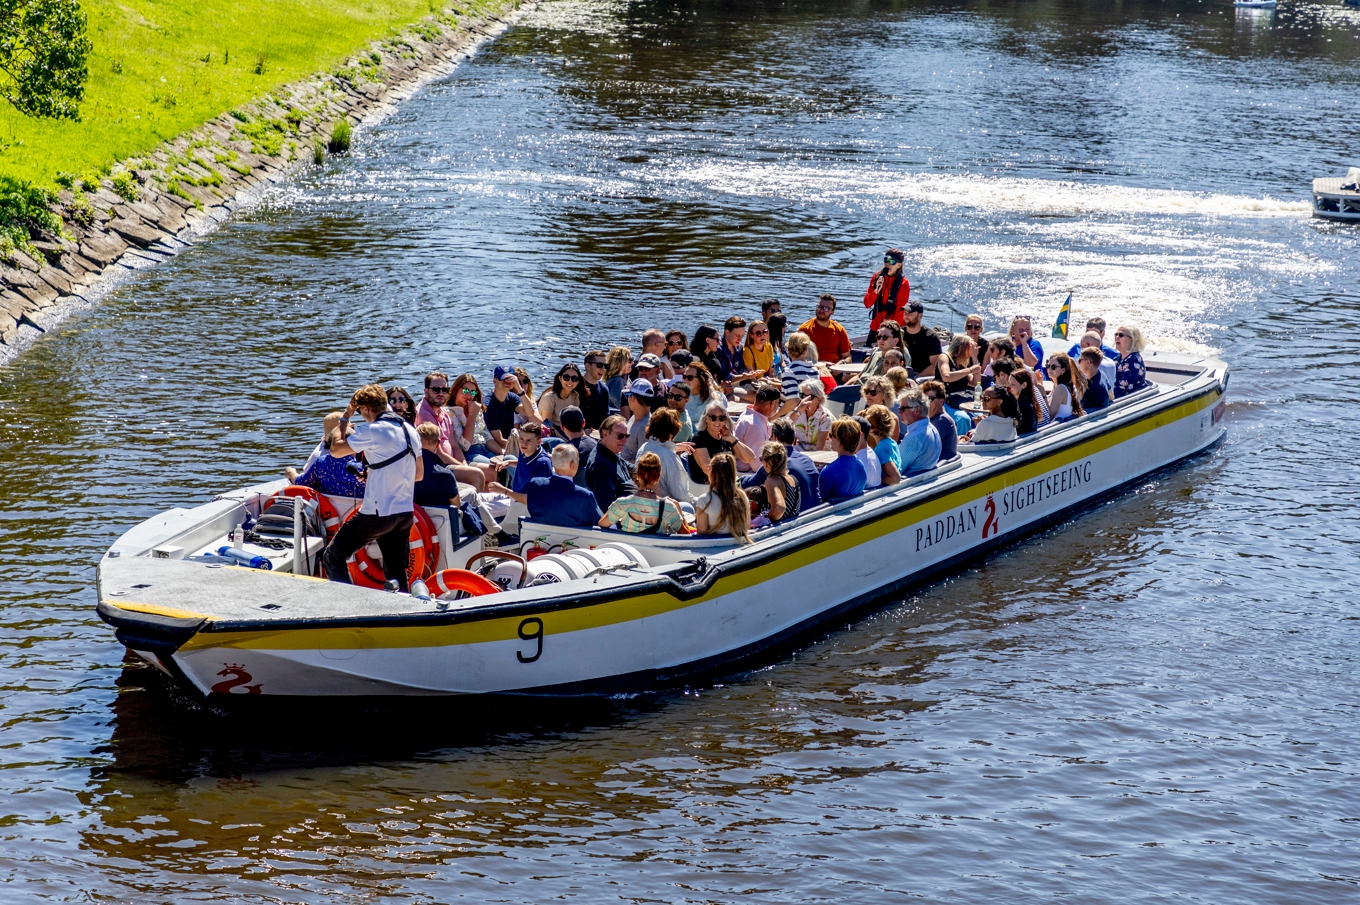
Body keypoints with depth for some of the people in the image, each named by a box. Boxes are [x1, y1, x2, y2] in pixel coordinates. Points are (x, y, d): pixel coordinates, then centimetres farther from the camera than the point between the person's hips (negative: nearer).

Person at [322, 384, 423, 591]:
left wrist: (346, 416, 3)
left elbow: (335, 450, -6)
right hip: (406, 513, 7)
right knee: (397, 573, 16)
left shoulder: (371, 431, -14)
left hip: (378, 513, -7)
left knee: (333, 558, 4)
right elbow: (419, 474, 18)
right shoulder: (410, 430, 10)